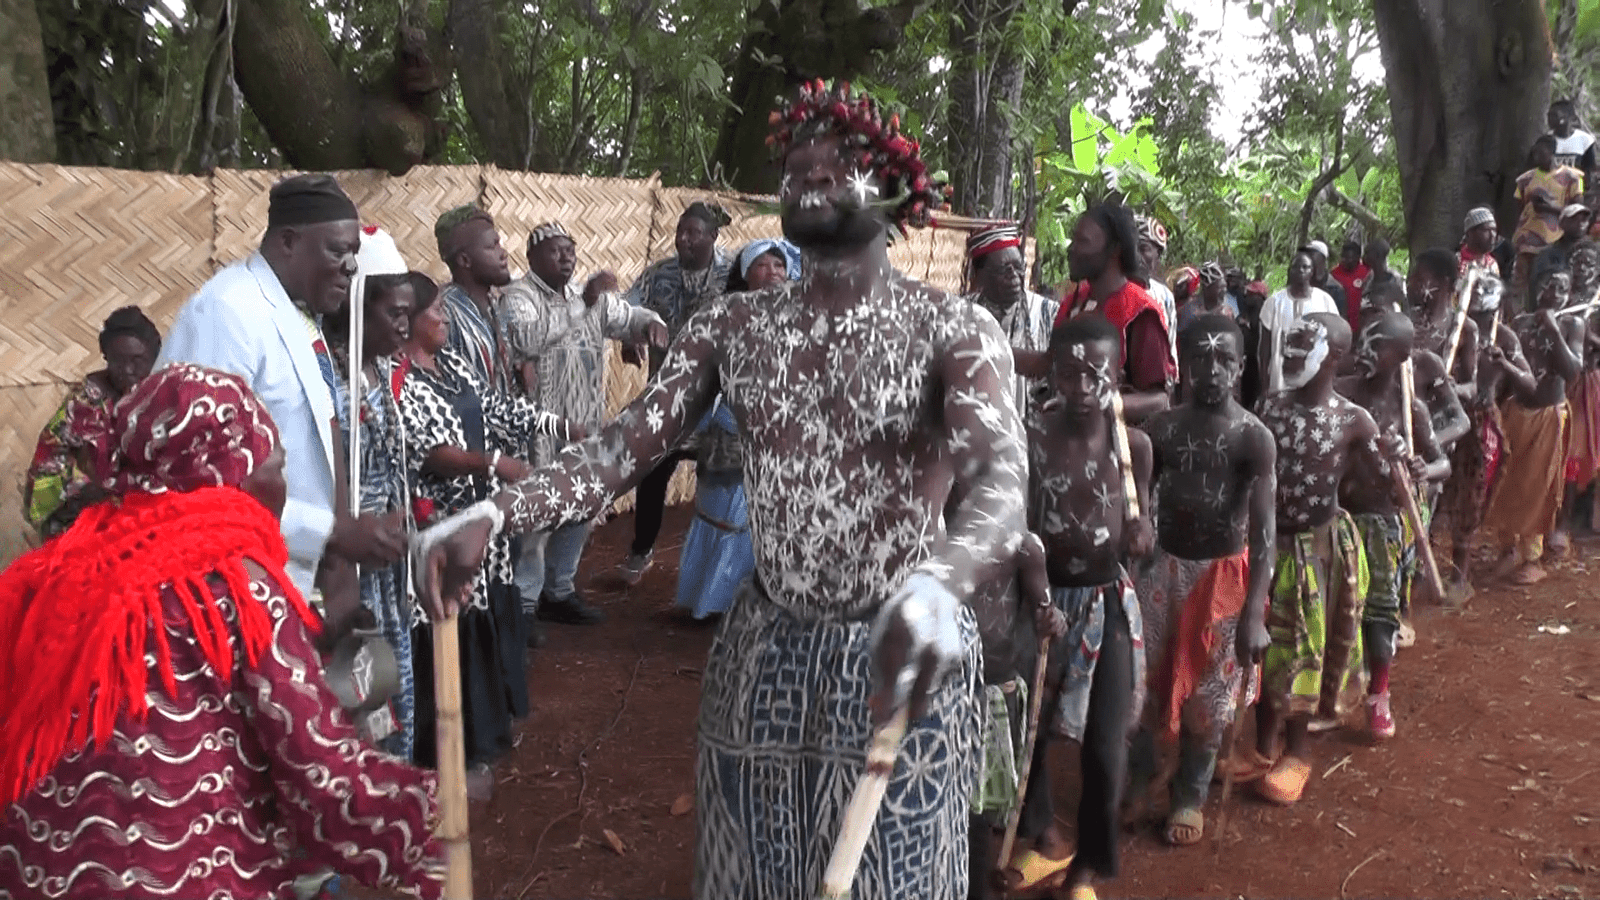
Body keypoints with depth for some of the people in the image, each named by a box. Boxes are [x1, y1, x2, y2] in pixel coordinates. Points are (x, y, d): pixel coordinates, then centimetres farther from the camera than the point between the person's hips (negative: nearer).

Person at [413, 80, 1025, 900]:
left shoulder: (954, 330, -12)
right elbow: (627, 444, -8)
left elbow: (999, 476, -27)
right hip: (761, 650, 4)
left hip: (900, 652, -3)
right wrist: (494, 513, -26)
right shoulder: (730, 326, 0)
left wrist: (936, 585, -50)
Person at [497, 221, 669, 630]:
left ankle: (559, 592, 30)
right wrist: (583, 303, -32)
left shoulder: (593, 296, 13)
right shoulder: (518, 296, -10)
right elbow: (526, 339, -28)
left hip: (584, 423, 7)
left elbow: (628, 318, 19)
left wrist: (651, 322, -6)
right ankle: (523, 603, 6)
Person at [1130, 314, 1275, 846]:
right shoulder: (1162, 428, -5)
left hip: (1224, 575, -2)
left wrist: (1254, 610, -27)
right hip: (1163, 567, 2)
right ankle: (1136, 773, 35)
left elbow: (1263, 528, -19)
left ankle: (1190, 796, 30)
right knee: (1140, 678, 9)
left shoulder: (1253, 439, -14)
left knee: (1208, 693, 9)